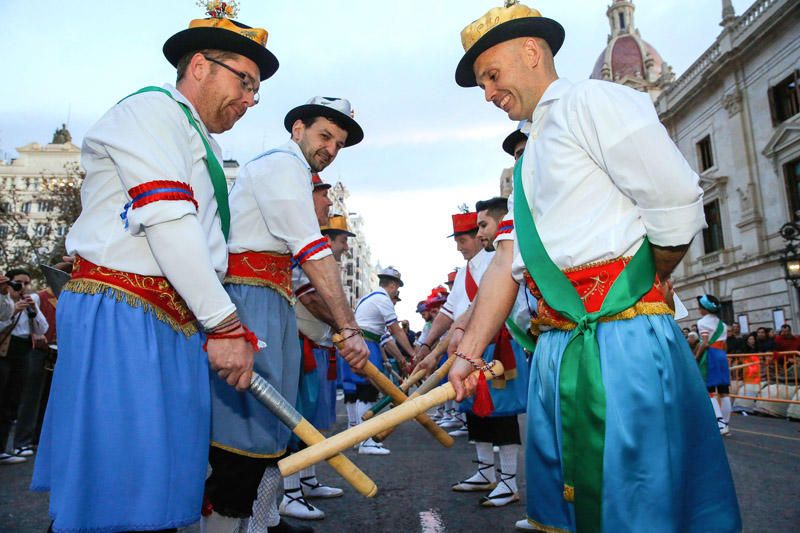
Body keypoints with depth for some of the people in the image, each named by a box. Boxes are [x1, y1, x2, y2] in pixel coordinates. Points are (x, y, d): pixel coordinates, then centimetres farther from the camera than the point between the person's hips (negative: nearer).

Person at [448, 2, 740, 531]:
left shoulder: (591, 100, -5)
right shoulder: (531, 159, 21)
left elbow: (680, 208, -12)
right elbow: (510, 260, 14)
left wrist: (641, 286, 4)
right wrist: (470, 351, 7)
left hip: (621, 338, -8)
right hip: (557, 347, 9)